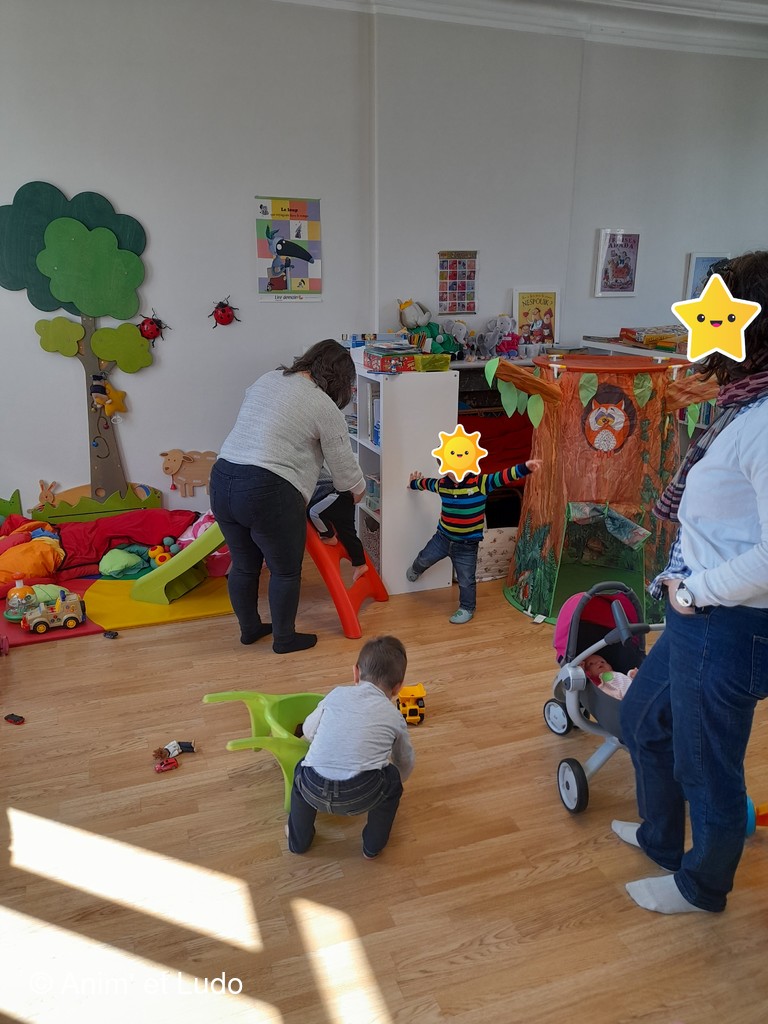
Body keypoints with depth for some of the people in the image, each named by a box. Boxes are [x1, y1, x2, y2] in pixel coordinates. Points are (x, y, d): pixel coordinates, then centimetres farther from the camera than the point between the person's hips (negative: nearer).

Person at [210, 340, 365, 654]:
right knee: (286, 570, 11)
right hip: (267, 493, -7)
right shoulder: (324, 406, -4)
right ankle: (284, 638, 26)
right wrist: (358, 490, 21)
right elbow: (343, 464, 3)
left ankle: (249, 628, 37)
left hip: (221, 481, 8)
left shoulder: (267, 378, 16)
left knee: (244, 565, 21)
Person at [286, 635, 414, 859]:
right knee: (392, 777, 29)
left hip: (314, 791, 2)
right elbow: (405, 764, 30)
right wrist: (397, 781, 54)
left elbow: (308, 731, 23)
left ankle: (298, 840, 43)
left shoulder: (337, 694, 15)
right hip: (361, 797, -1)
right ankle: (373, 845, 35)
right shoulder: (394, 717, 15)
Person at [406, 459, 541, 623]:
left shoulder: (480, 482, -21)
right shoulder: (442, 484, -6)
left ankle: (467, 609, 30)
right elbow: (427, 482, 16)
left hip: (467, 546, -4)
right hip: (442, 538, 4)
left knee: (466, 581, 7)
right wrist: (414, 483, 37)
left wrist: (524, 467, -47)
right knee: (423, 559, 25)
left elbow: (502, 477, -32)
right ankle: (416, 570, 61)